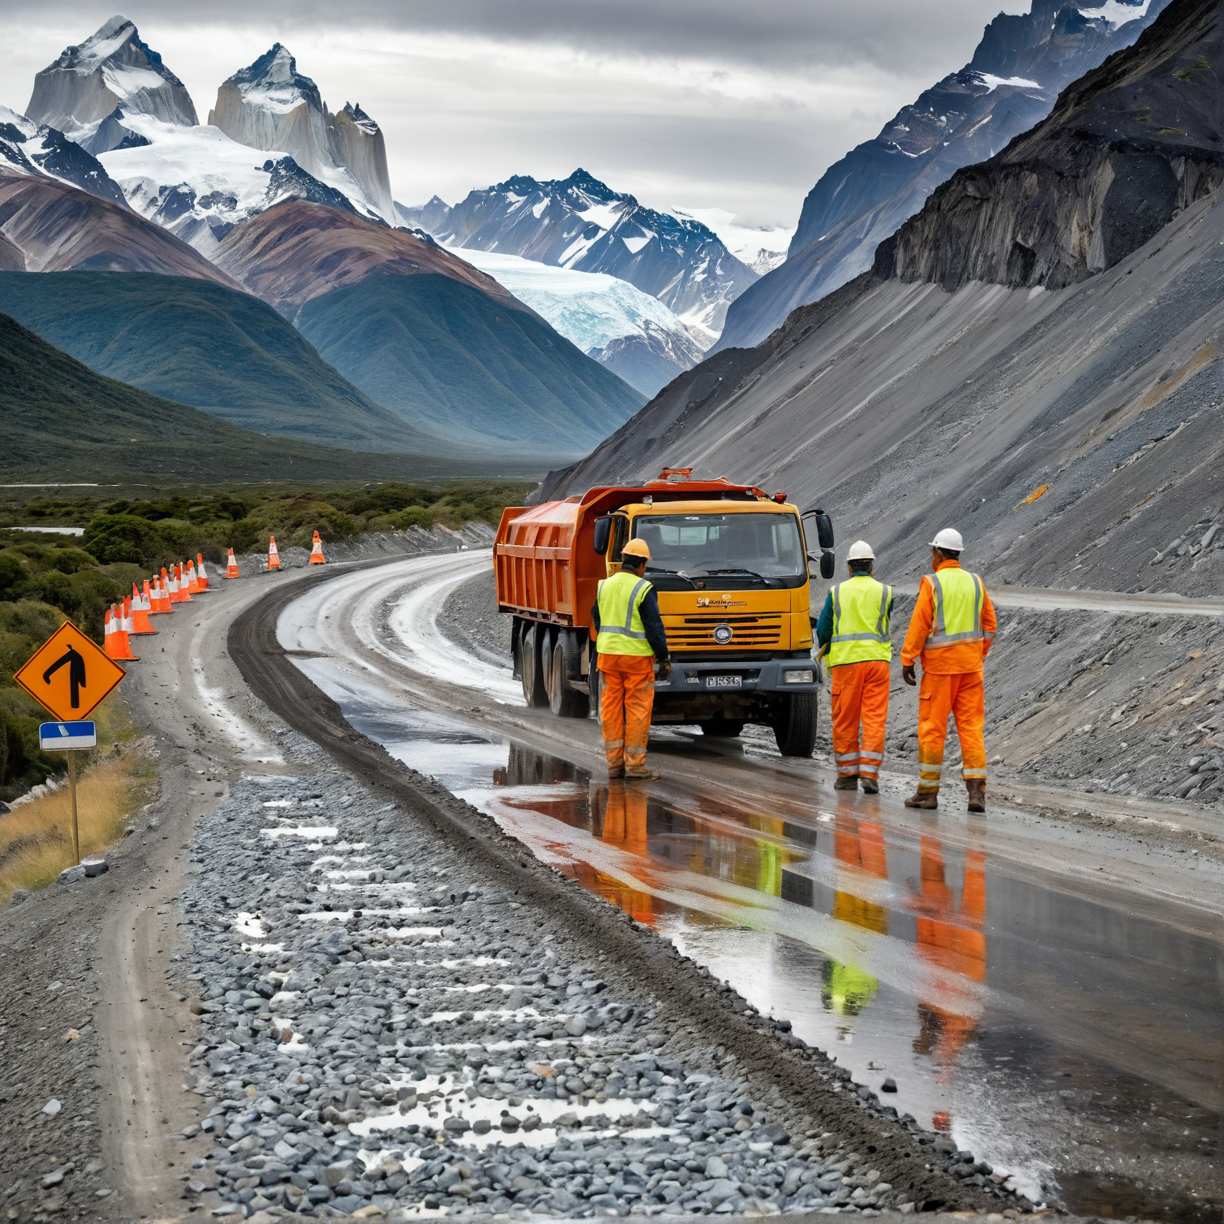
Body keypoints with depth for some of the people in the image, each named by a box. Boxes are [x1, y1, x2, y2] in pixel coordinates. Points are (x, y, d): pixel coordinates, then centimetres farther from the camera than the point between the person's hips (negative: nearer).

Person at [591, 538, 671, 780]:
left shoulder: (605, 586, 6)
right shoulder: (643, 590, -11)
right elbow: (654, 627, -10)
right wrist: (665, 658, -3)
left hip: (607, 654, 5)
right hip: (636, 657, -5)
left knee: (611, 708, 8)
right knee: (637, 710, 0)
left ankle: (614, 763, 9)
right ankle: (635, 764, 0)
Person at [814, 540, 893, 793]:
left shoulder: (837, 592, 4)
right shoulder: (885, 592, 4)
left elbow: (823, 630, 7)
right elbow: (883, 626, 13)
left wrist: (826, 650, 26)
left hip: (845, 661, 0)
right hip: (877, 659, 0)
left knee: (845, 720, 7)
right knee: (874, 718, -1)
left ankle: (847, 774, 11)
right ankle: (869, 773, -9)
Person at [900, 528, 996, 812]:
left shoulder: (931, 584, -8)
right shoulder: (975, 583, 7)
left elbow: (918, 625, -11)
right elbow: (989, 626, 11)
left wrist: (907, 661, -5)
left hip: (939, 665, -4)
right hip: (970, 666, 4)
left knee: (932, 727, 3)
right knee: (971, 727, 3)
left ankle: (928, 791, 8)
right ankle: (976, 791, -7)